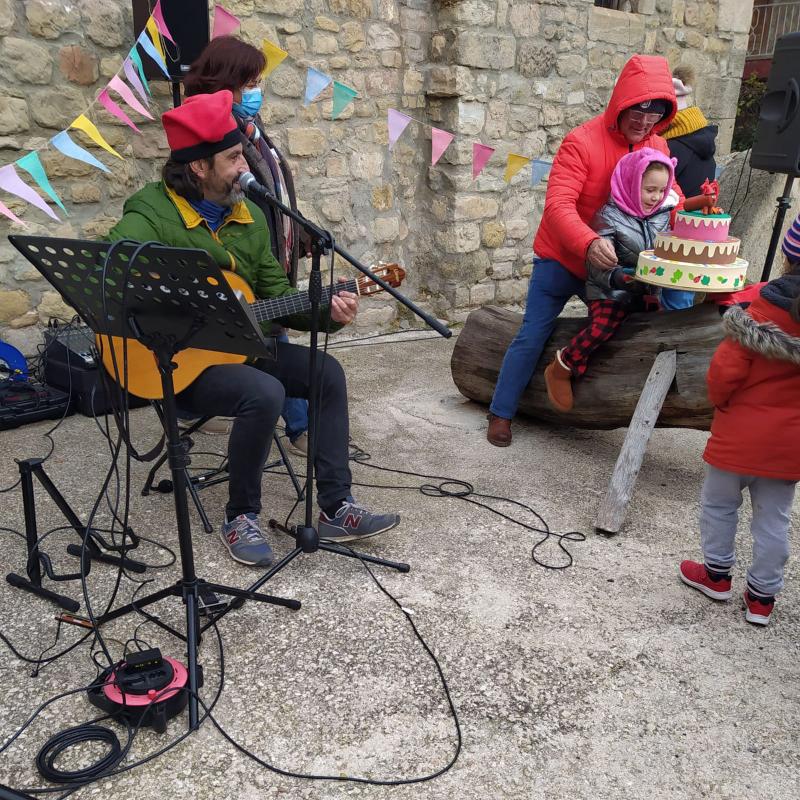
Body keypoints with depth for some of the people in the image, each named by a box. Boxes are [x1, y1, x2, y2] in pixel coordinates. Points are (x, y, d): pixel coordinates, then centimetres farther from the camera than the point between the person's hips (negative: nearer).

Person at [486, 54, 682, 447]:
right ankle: (501, 413, 13)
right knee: (532, 338, 0)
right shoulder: (582, 141, -22)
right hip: (560, 261, -5)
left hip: (610, 266, 6)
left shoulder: (657, 146, -3)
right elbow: (558, 205, -32)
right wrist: (588, 243, -49)